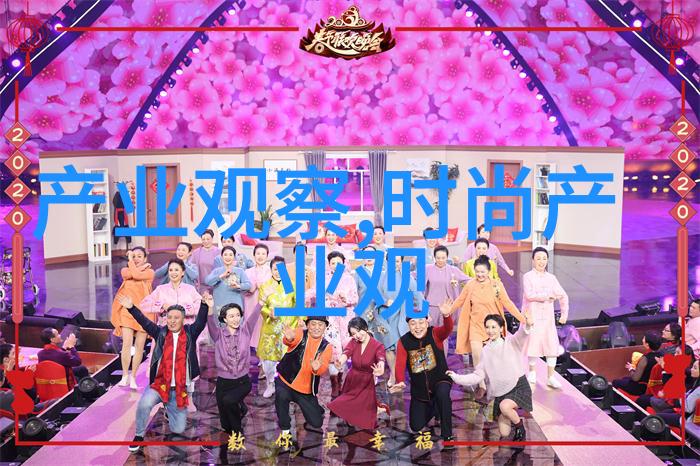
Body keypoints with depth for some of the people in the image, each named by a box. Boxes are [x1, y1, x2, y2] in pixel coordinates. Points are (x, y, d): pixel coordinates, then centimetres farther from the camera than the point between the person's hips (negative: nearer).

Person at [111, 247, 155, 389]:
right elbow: (129, 274, -13)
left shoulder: (150, 272, 2)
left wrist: (130, 261, -3)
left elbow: (136, 275, -17)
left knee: (139, 346, 1)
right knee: (127, 344, -10)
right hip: (127, 311, 1)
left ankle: (133, 377, 11)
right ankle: (125, 376, -1)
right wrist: (142, 266, -2)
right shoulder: (125, 270, 11)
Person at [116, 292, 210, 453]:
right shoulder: (161, 332, 2)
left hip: (180, 388, 0)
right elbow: (145, 322, -7)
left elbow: (200, 322, -17)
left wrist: (205, 305, -35)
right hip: (159, 383, 0)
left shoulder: (190, 333, -1)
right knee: (144, 404, -31)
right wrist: (131, 307, -21)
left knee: (178, 429, 5)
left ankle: (170, 408, 40)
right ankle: (139, 436, -2)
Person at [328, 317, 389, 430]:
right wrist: (340, 363, -51)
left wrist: (380, 370, -59)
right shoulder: (353, 342, -6)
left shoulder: (378, 346, -14)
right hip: (351, 382, 4)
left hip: (366, 386, -4)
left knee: (362, 420, -5)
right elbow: (345, 354, -26)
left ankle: (378, 408, 20)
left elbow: (381, 359, -34)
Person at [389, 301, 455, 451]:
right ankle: (433, 408, 42)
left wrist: (446, 315, -59)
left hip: (440, 380, -3)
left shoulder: (435, 333, -15)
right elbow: (400, 365, -17)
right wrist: (400, 382, -37)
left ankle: (447, 436, -23)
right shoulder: (403, 342, -9)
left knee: (442, 394, -39)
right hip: (419, 389, 3)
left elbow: (448, 329, -37)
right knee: (416, 427, 9)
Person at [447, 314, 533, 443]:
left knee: (504, 406, -34)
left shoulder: (511, 342, -7)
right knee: (504, 433, 1)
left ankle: (520, 426, -2)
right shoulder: (486, 351, 4)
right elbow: (478, 376, 3)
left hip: (519, 386, -4)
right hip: (500, 393, 4)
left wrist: (527, 325, -54)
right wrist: (456, 377, -8)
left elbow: (521, 334, -31)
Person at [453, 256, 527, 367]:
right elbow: (459, 301, 8)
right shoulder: (470, 285, -2)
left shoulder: (496, 285, -6)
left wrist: (522, 318, -10)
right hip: (476, 325, 0)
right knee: (477, 356, -10)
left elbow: (507, 303, -5)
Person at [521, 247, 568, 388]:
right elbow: (529, 295, -18)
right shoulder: (528, 277, -4)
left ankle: (551, 377, 11)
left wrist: (564, 313, 0)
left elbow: (563, 296, 9)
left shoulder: (551, 278, 8)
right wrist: (549, 296, -13)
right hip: (532, 316, -3)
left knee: (552, 345, -1)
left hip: (547, 317, 3)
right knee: (533, 344, 4)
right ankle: (532, 373, 26)